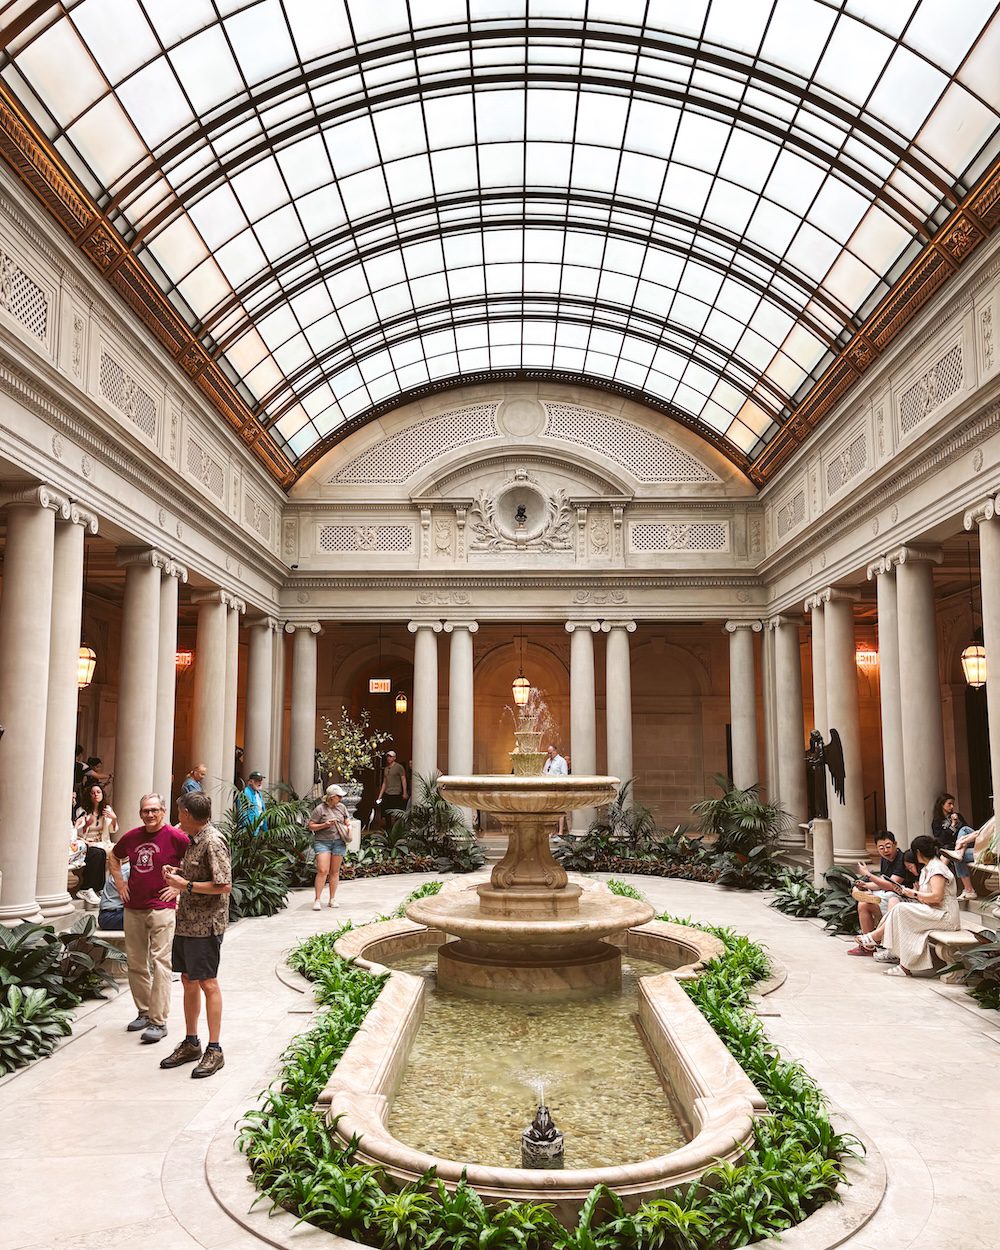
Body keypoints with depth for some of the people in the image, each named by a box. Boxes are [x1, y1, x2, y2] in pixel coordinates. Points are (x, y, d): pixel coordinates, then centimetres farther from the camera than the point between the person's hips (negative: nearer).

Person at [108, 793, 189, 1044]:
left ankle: (158, 1021, -4)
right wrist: (119, 882, 15)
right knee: (135, 963, 14)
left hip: (162, 908, -6)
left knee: (160, 963, -7)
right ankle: (144, 1012, 30)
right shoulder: (132, 837, 7)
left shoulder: (174, 837, -11)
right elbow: (113, 856, 26)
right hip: (133, 908, 6)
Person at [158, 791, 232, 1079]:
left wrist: (186, 885, -18)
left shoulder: (212, 842, -17)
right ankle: (190, 1044, 27)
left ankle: (214, 1050, 6)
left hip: (206, 924, -9)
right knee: (188, 980, 15)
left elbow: (224, 885, -22)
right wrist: (178, 877, 11)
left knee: (207, 983, -3)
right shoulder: (194, 840, 12)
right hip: (186, 922, 9)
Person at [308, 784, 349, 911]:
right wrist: (324, 825, -16)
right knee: (322, 870, -12)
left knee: (335, 871, 6)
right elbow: (310, 826, -5)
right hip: (322, 842, -4)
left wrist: (349, 826, 2)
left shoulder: (341, 807, 11)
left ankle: (332, 899, 15)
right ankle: (318, 899, -6)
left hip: (338, 842, 4)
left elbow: (347, 820, 24)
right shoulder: (320, 809, -5)